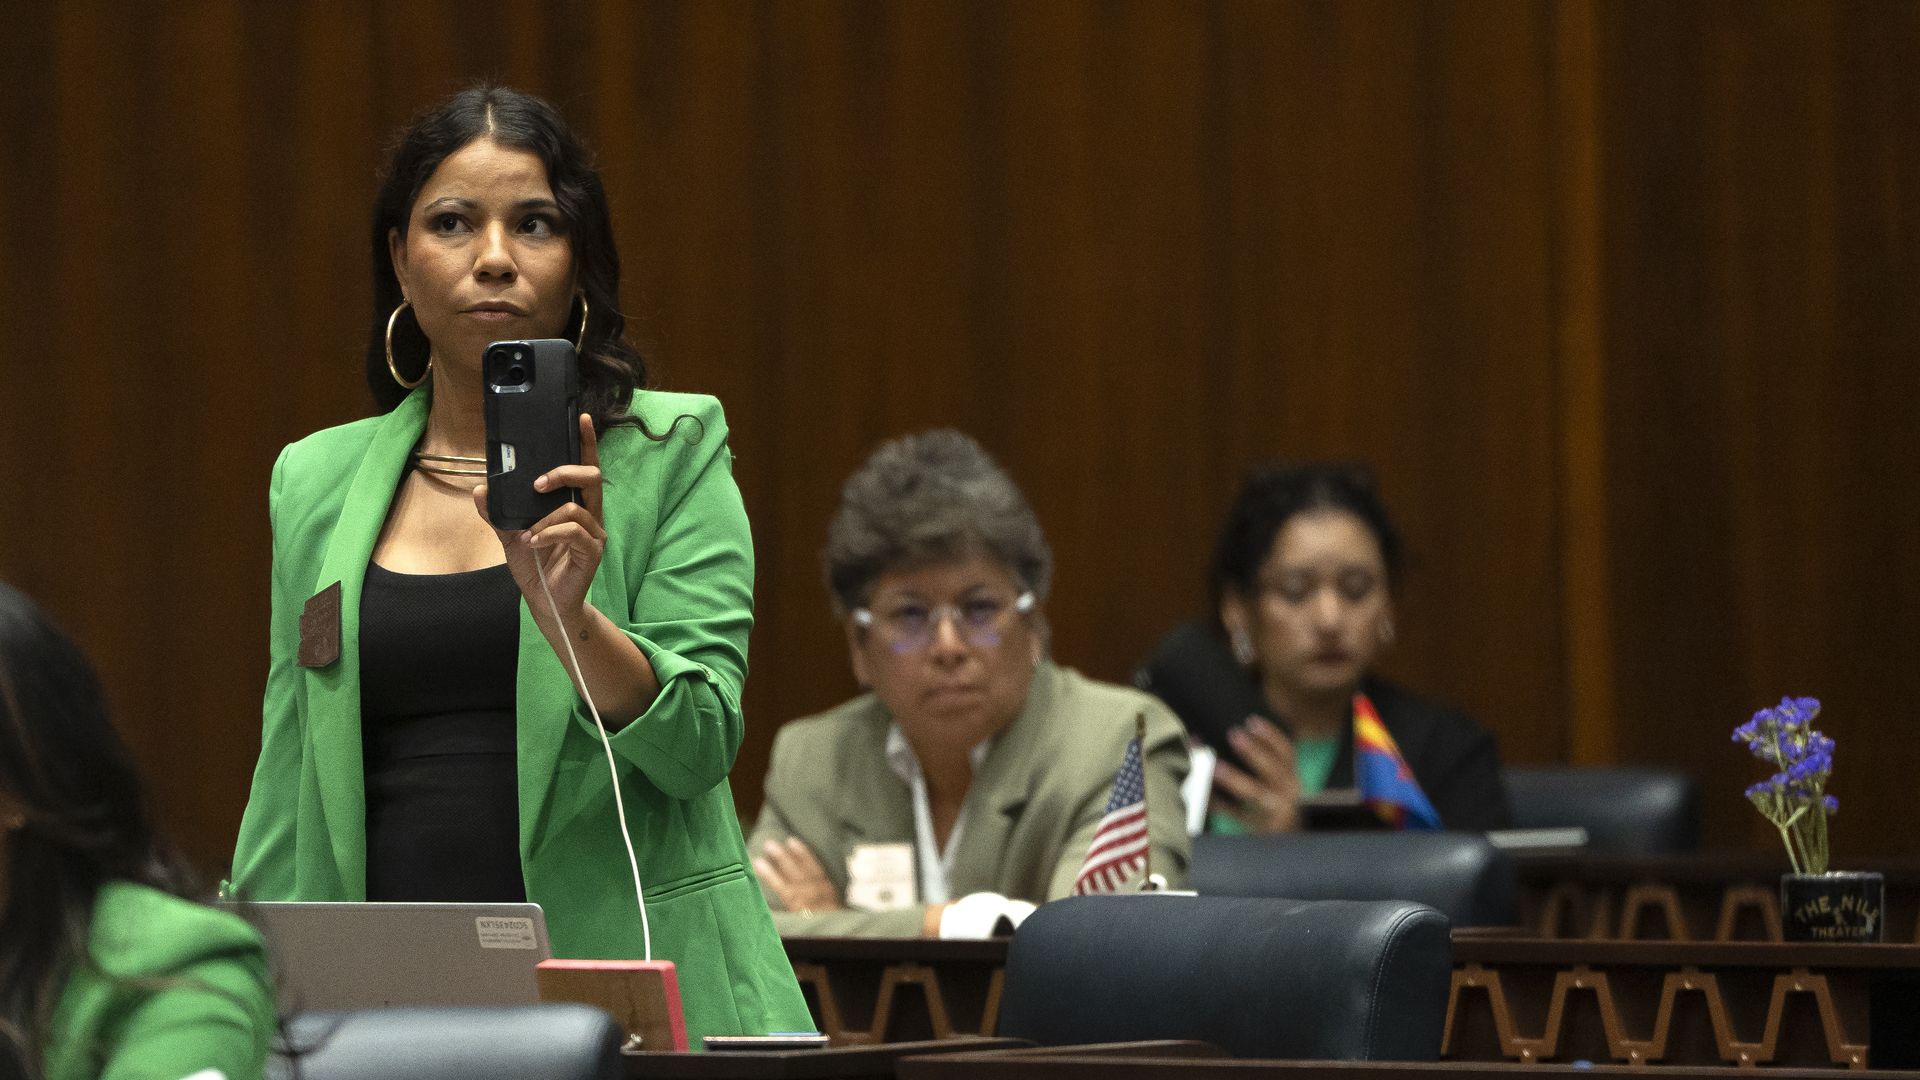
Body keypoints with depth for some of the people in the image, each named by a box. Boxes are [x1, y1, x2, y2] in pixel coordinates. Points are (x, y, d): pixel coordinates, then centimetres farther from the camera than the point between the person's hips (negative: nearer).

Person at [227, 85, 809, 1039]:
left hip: (626, 988, -2)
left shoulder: (673, 451, 2)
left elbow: (699, 745, -7)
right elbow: (287, 787, 12)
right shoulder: (315, 481, 10)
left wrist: (565, 611, -22)